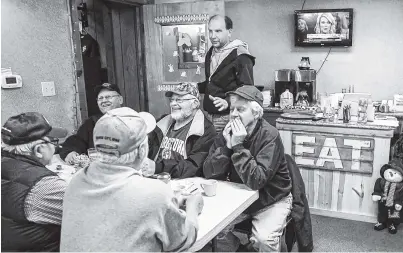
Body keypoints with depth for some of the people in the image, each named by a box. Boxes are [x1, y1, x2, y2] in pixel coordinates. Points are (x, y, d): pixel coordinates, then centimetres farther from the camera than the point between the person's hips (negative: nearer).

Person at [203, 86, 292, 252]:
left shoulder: (269, 136, -23)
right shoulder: (227, 133, -8)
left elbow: (256, 181, -32)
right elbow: (209, 173, -12)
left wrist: (238, 146, -33)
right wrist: (226, 146, -25)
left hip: (271, 200, -4)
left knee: (263, 239, -26)